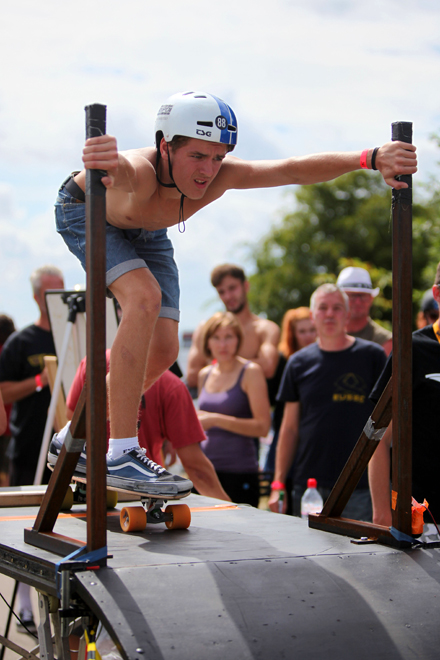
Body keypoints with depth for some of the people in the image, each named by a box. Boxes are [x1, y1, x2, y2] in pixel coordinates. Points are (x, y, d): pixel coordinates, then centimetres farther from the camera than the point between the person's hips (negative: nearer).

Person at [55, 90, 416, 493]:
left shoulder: (219, 176, -33)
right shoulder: (140, 172, -46)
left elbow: (294, 170, -42)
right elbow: (121, 169, -70)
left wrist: (371, 158, -56)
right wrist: (103, 159, -94)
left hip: (145, 232, 6)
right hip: (84, 212, -6)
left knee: (162, 351, -1)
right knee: (144, 298, -32)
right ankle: (121, 453, -30)